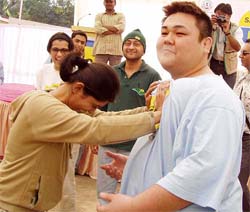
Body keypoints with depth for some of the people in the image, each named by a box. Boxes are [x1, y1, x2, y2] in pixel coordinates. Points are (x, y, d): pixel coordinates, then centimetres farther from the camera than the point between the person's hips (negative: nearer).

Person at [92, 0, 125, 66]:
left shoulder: (120, 15, 16)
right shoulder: (99, 15, 15)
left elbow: (121, 28, -4)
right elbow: (98, 29, -4)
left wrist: (105, 27, -4)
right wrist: (115, 30, -6)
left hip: (116, 49, 0)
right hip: (101, 49, 0)